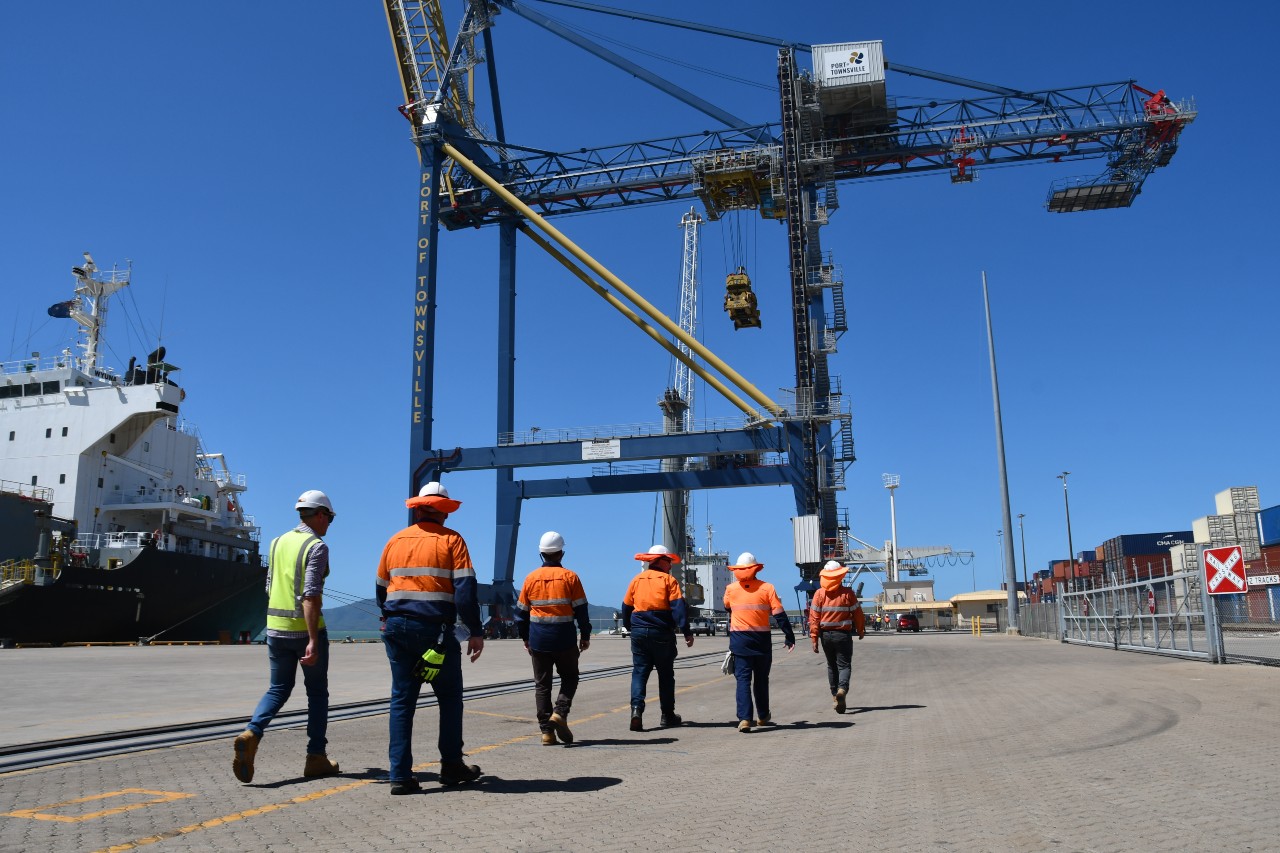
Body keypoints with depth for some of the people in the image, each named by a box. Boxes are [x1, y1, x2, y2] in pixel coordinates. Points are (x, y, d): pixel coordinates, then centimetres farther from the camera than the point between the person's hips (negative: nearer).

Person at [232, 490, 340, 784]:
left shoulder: (278, 543, 9)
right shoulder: (317, 547, -13)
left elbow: (270, 589, 15)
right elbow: (310, 596, -21)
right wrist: (313, 641, -23)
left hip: (275, 627, 6)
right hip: (305, 629, -6)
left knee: (278, 688, 14)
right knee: (317, 692, 9)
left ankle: (251, 734, -11)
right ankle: (316, 757, 13)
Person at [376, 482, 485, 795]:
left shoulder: (395, 541, 11)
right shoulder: (451, 540, -3)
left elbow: (381, 589, 18)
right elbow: (465, 589, -11)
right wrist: (476, 632, -8)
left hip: (396, 628, 4)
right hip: (435, 629, -4)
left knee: (402, 699, 7)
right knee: (450, 697, 11)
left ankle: (400, 775, 5)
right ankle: (451, 766, 17)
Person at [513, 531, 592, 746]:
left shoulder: (531, 578, 3)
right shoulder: (570, 577, -4)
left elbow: (521, 611, 8)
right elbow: (581, 609, -3)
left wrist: (525, 638, 19)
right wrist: (585, 636, 7)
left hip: (538, 639, 2)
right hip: (564, 639, -2)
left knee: (542, 684, 8)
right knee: (569, 678, 14)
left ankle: (547, 731, 5)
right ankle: (560, 712, -8)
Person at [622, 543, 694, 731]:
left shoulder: (636, 580, 9)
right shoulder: (668, 580, -4)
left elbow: (626, 607, 14)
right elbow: (679, 607, -13)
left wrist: (631, 629, 27)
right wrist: (686, 632, -13)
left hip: (639, 633, 3)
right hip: (662, 633, -3)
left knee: (639, 671, 5)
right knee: (666, 674, 10)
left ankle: (636, 707, -17)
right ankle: (667, 716, 17)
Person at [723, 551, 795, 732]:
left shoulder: (731, 589, -2)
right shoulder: (767, 588, -6)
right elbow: (780, 615, -9)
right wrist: (789, 637, -4)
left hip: (739, 641, 0)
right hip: (762, 640, 0)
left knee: (743, 679, -2)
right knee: (761, 679, 15)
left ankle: (744, 718, -15)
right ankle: (763, 716, 28)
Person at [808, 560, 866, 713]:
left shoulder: (819, 593, -2)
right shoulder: (848, 593, -5)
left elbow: (814, 617, -6)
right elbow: (857, 614, -1)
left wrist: (814, 638, -4)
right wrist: (861, 631, 15)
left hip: (825, 634, 2)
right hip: (843, 634, -2)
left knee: (831, 665, 17)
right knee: (843, 664, 1)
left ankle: (835, 695, 21)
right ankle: (842, 689, -25)